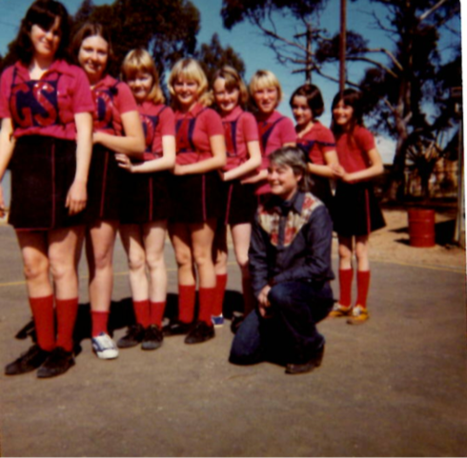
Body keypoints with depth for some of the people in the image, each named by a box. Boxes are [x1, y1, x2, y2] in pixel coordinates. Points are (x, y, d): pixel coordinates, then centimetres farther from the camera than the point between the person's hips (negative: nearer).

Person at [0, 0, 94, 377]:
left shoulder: (73, 75, 2)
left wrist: (80, 181, -15)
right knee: (33, 267, 8)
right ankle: (44, 345, 20)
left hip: (62, 170, -4)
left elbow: (84, 133, -4)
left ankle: (64, 348, 12)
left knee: (61, 265, 0)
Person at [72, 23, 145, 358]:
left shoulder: (118, 90, 7)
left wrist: (97, 136, -9)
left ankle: (100, 331, 9)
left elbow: (138, 144, 1)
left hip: (103, 177, -1)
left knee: (101, 257, 2)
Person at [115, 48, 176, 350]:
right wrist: (120, 164, -14)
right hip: (124, 187, 4)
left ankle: (156, 326, 11)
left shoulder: (163, 112, 2)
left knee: (153, 259, 3)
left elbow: (169, 159, -6)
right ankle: (140, 324, 16)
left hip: (152, 187, -4)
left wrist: (136, 167, -17)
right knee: (134, 261, 8)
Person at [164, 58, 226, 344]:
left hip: (201, 187, -5)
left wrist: (184, 169, -13)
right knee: (182, 259, 9)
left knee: (201, 257, 0)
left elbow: (220, 159, -8)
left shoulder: (209, 115, -2)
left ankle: (205, 322, 8)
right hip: (176, 190, 5)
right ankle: (185, 318, 18)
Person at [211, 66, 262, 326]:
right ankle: (216, 313, 18)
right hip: (215, 189, 4)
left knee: (243, 258, -3)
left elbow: (255, 160, -9)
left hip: (238, 189, -4)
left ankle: (250, 313, 8)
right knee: (217, 255, 10)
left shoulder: (246, 119, -1)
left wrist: (227, 175, -15)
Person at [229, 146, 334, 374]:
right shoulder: (264, 212, 3)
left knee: (282, 293, -39)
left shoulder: (315, 211, -13)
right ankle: (291, 334, 21)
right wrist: (261, 294, -12)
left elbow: (319, 265, -19)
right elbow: (257, 259, 3)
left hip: (313, 291, -5)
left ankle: (312, 349, -10)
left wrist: (275, 283, -19)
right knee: (241, 352, -7)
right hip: (273, 292, 5)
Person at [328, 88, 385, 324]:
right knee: (344, 253, 11)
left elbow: (378, 167, -13)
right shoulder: (336, 135, 11)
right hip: (342, 194, 7)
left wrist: (350, 176, -18)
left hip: (359, 194, -7)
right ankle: (344, 303, 20)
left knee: (360, 252, 1)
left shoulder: (361, 134, -9)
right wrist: (338, 174, -5)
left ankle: (361, 307, 9)